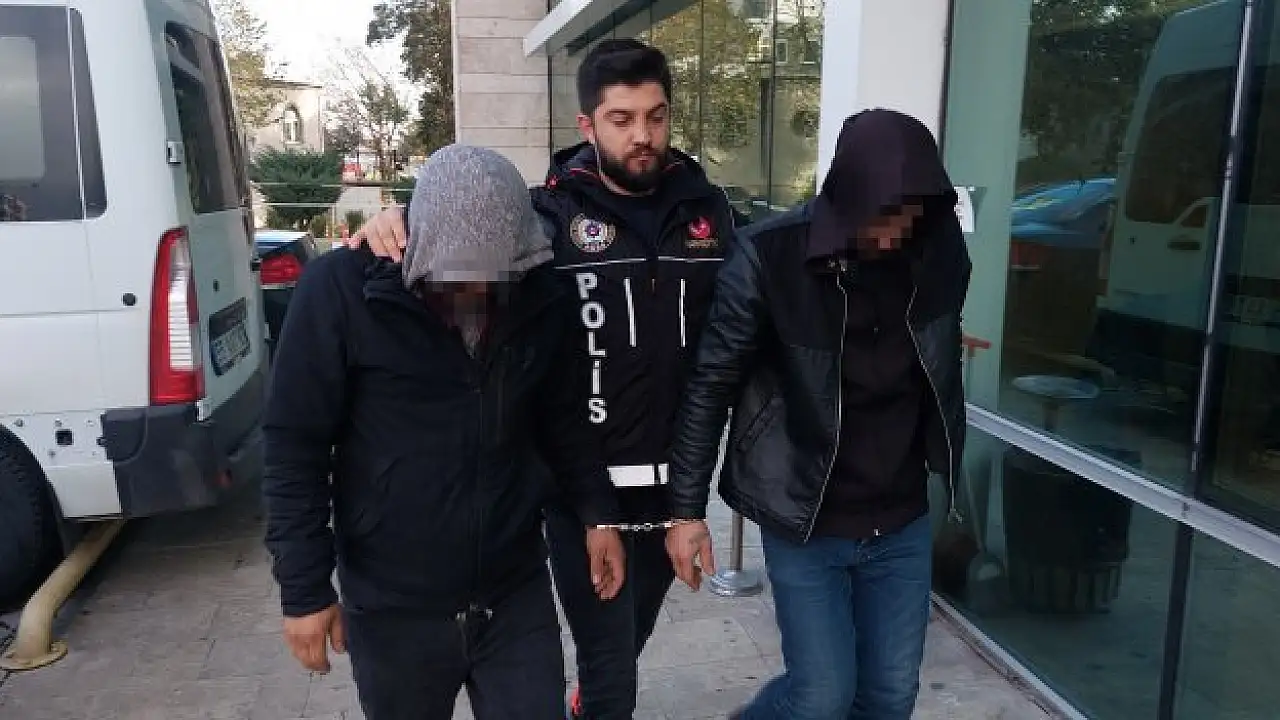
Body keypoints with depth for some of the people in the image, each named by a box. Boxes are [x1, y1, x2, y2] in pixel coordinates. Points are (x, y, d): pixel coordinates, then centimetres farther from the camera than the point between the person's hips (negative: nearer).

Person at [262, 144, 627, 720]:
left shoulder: (540, 296, -4)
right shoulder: (343, 289, -16)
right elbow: (295, 444, -11)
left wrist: (597, 512, 7)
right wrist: (305, 587, -10)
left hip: (518, 595, 3)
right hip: (394, 610, -2)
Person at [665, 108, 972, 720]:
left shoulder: (941, 246, -6)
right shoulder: (770, 256, -18)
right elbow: (711, 385, -12)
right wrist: (687, 509, -11)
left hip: (902, 521, 4)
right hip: (804, 523, -4)